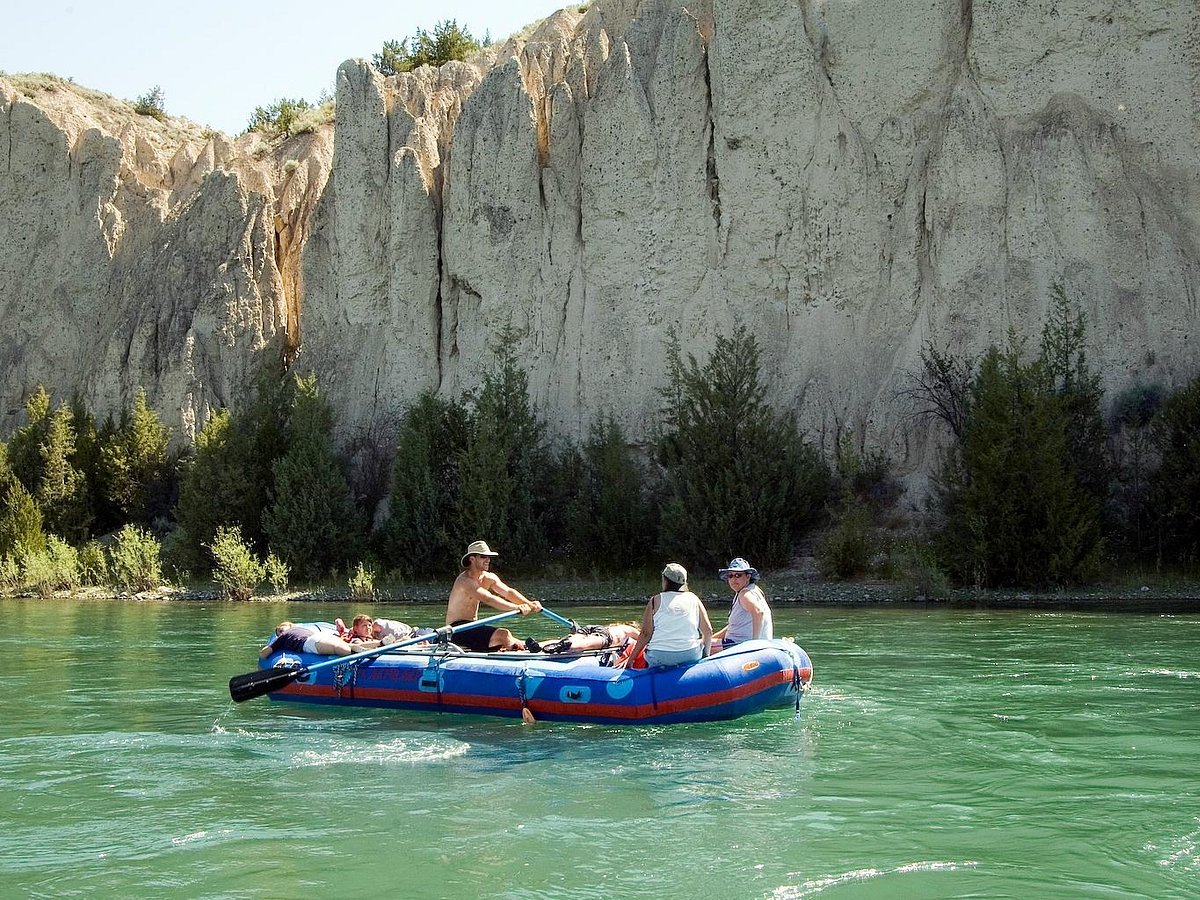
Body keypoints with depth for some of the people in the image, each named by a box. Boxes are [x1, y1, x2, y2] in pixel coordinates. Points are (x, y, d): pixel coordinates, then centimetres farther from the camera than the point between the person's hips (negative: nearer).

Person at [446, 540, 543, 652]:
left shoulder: (489, 578, 8)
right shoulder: (465, 581, -20)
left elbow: (508, 592, -5)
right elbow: (489, 599, -33)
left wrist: (530, 604, -23)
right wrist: (517, 608, -42)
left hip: (472, 627, 10)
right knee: (503, 634, -26)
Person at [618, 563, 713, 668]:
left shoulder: (655, 600, 3)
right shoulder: (693, 598, 8)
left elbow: (645, 634, -2)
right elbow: (708, 631, 5)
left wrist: (631, 659, 4)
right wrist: (705, 655, 20)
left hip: (659, 659, 0)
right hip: (691, 655, 0)